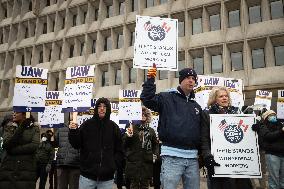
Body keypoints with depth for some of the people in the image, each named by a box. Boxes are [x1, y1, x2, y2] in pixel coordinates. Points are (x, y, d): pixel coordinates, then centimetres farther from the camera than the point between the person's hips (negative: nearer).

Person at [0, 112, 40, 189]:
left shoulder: (34, 128, 6)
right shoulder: (9, 127, 11)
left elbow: (34, 145, -9)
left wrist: (12, 150, -8)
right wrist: (21, 129, -11)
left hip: (27, 167, -2)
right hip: (8, 168, 2)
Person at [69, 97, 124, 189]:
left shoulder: (113, 127, 4)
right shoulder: (87, 124, 0)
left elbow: (119, 151, 9)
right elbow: (76, 145, 0)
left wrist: (113, 163, -4)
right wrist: (73, 131, -14)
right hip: (87, 175, -1)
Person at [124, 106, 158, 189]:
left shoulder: (151, 130, 12)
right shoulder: (132, 127, 2)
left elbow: (155, 144, 20)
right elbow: (124, 144, -2)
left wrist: (155, 154, 4)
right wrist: (128, 136, -21)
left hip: (147, 163, 3)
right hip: (133, 162, -3)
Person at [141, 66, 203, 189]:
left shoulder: (196, 106, 19)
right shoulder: (167, 98, 2)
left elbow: (200, 132, 22)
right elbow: (147, 99, -15)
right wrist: (150, 80, -22)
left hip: (192, 158, 6)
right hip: (172, 156, -5)